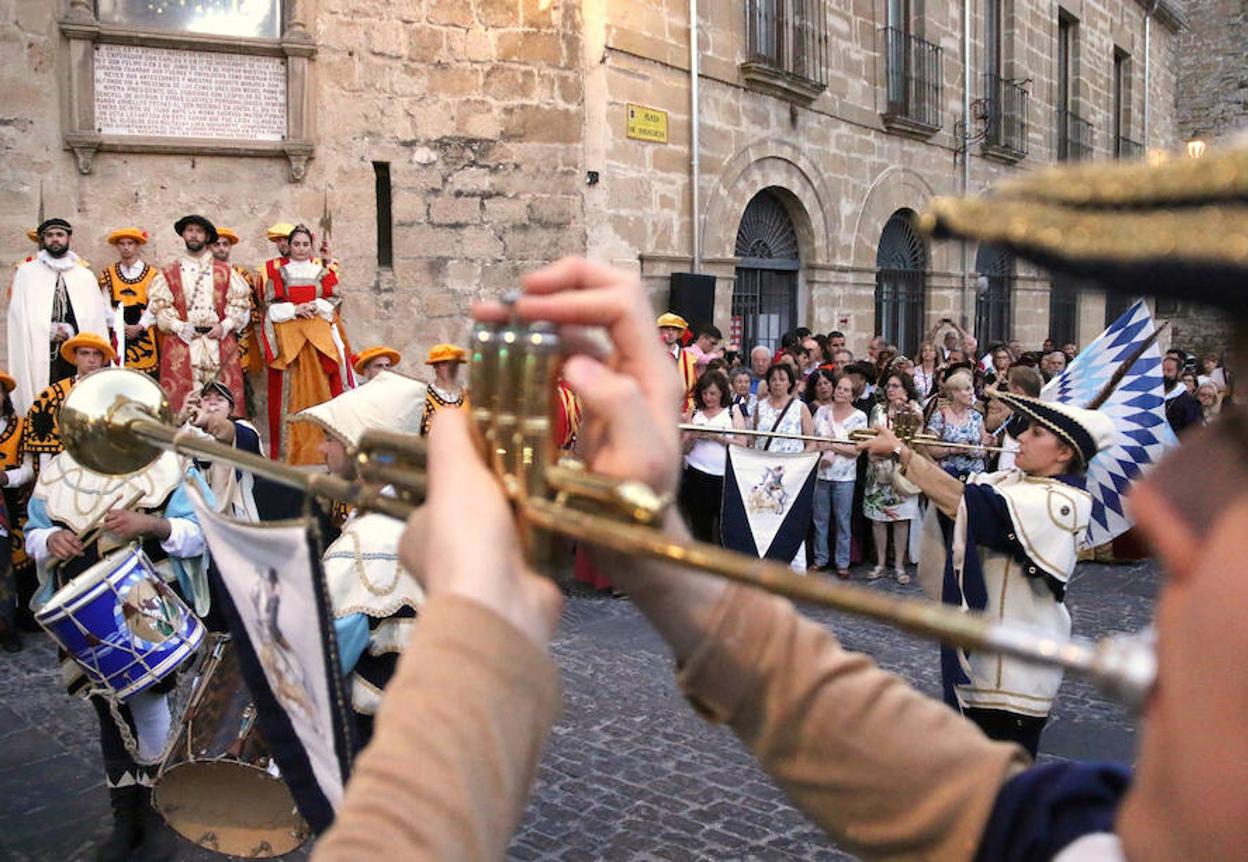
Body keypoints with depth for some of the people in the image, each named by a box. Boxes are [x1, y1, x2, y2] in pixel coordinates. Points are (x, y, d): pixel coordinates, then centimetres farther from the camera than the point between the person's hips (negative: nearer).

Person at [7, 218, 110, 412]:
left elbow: (97, 316, 8)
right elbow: (19, 314, 3)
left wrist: (71, 331, -6)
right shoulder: (26, 272, 9)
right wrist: (48, 330, -9)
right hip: (40, 351, -1)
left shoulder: (86, 276, 14)